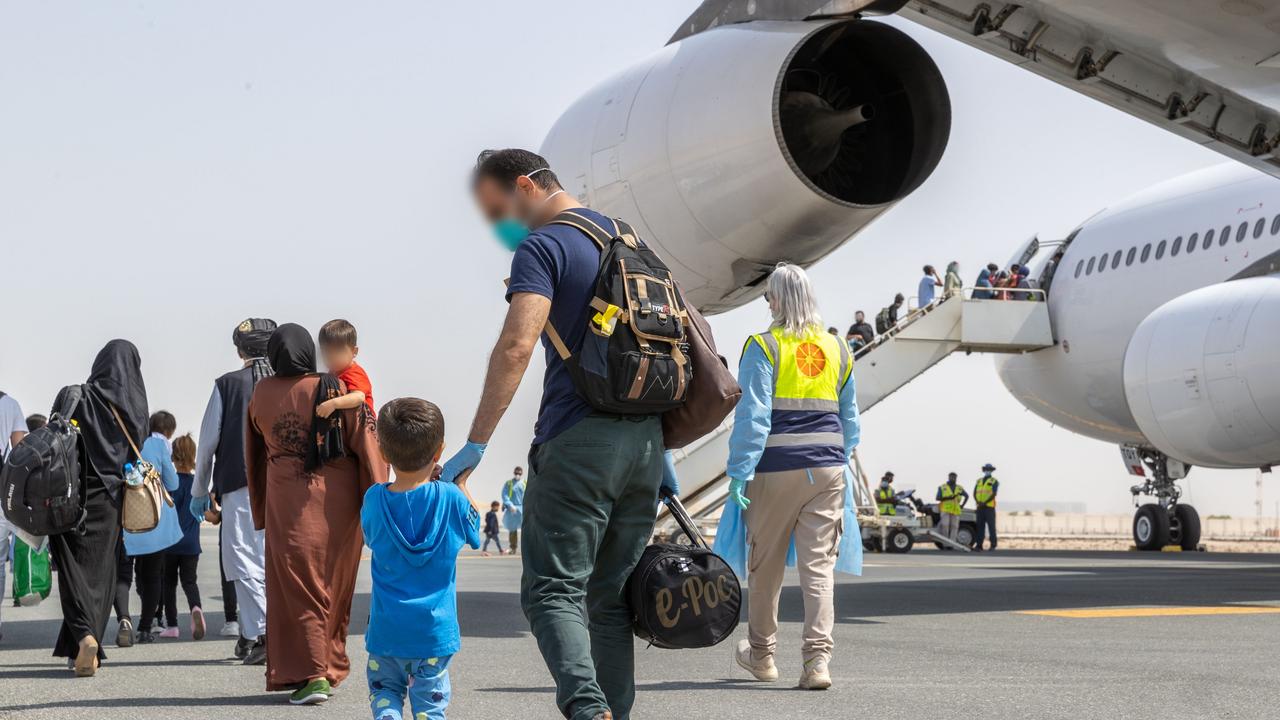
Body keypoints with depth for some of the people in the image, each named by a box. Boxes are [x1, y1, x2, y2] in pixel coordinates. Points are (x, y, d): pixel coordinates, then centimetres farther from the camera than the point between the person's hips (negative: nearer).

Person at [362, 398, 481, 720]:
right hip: (434, 629, -1)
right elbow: (474, 529, 9)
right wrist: (461, 484, 20)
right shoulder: (450, 498, -11)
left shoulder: (374, 499, -6)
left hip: (386, 628, 1)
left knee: (384, 689, 15)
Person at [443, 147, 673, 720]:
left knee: (553, 590, -6)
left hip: (577, 441, -7)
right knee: (611, 598, 11)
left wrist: (476, 444, -21)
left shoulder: (541, 248, -6)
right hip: (644, 439, 7)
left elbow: (516, 346, -20)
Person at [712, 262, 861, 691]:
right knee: (819, 564, -1)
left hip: (776, 467, -3)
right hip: (828, 468, 4)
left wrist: (739, 473, -10)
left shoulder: (764, 347, -6)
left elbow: (752, 416, -11)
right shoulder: (837, 350, 10)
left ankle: (761, 654, 28)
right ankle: (817, 659, -14)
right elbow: (850, 419, 17)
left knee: (765, 565, 12)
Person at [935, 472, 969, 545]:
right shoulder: (942, 487, 5)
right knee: (945, 526, -13)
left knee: (954, 527, -5)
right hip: (945, 510, -3)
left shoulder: (959, 488, 13)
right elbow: (937, 498, -5)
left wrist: (962, 505, 14)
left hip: (956, 511, 3)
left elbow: (966, 496, 27)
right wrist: (948, 498, -16)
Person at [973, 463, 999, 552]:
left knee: (991, 526, -4)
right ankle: (979, 546, 0)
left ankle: (993, 545, 1)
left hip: (989, 507, -4)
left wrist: (984, 503, -21)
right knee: (980, 526, 1)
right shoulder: (979, 481, 16)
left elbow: (994, 494, -12)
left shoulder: (994, 481, 1)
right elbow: (974, 493, 7)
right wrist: (977, 501, -14)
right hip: (980, 507, 4)